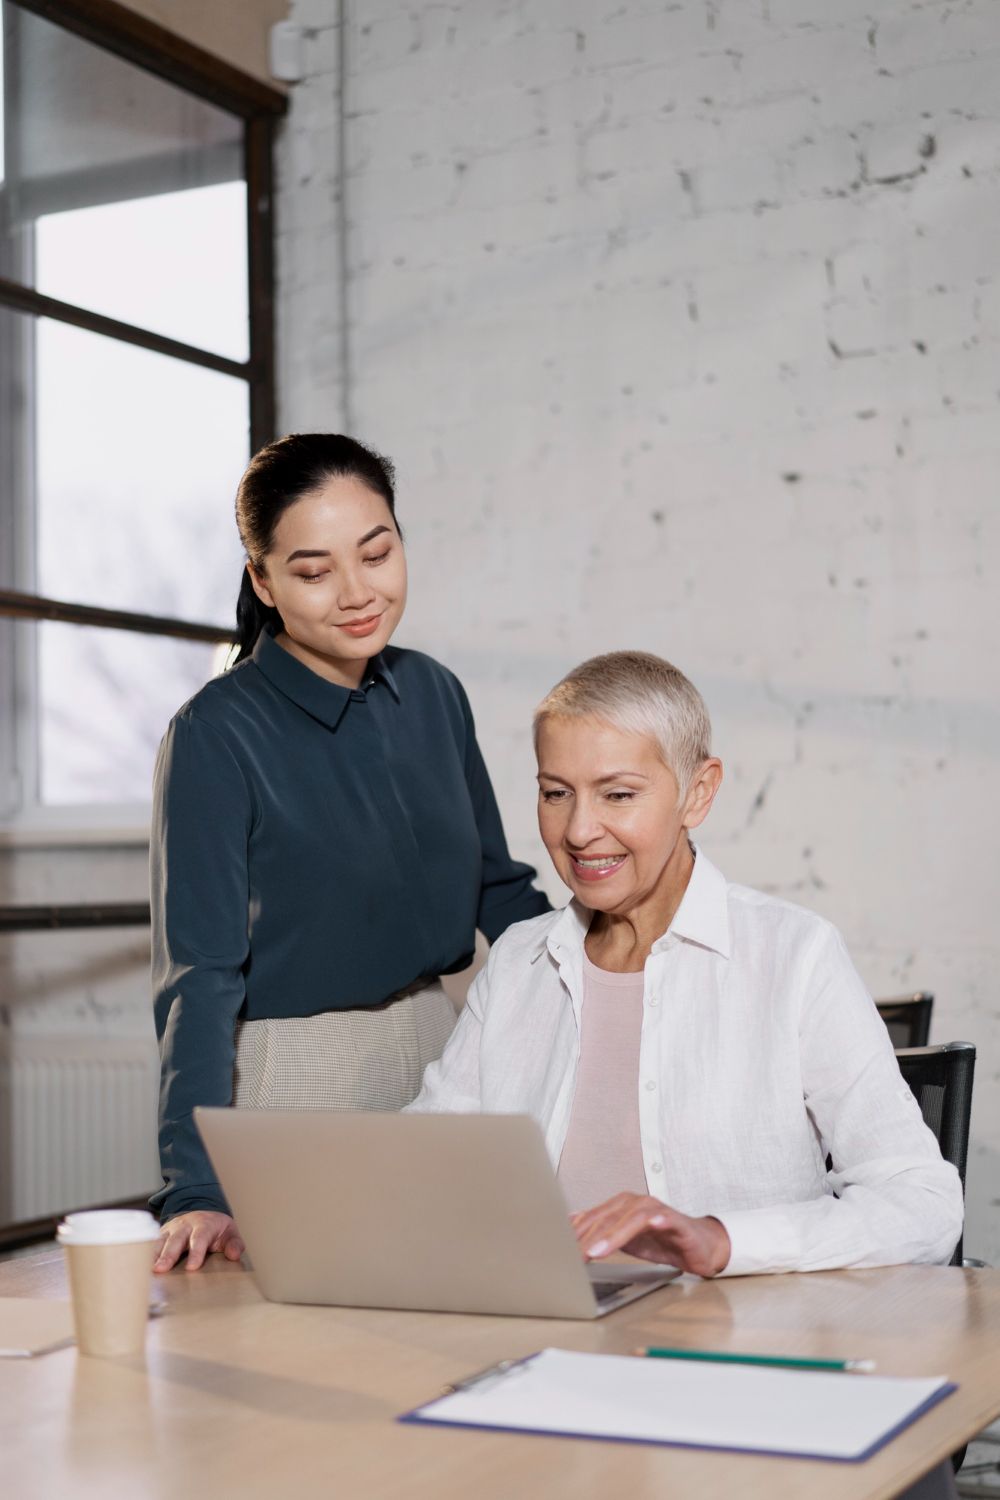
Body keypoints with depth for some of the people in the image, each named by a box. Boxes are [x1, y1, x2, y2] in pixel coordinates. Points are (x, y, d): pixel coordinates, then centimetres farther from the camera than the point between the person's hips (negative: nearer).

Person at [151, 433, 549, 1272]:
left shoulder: (432, 695, 2)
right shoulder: (218, 735, -15)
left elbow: (496, 886, 13)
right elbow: (201, 975, -20)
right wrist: (196, 1191, -29)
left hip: (437, 1052, 6)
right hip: (290, 1075, -5)